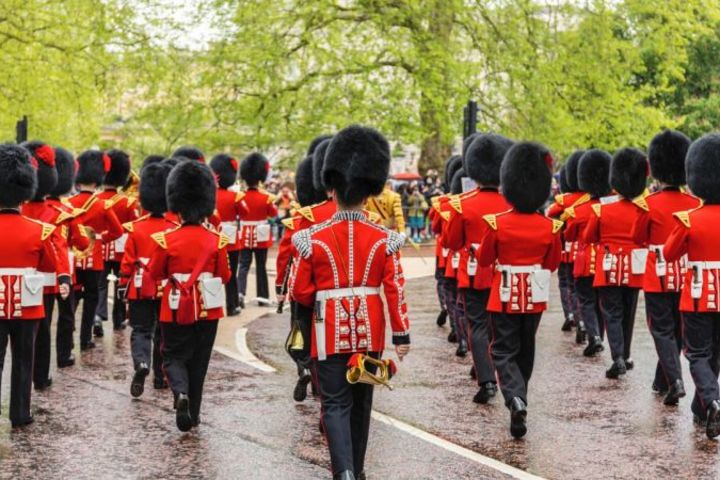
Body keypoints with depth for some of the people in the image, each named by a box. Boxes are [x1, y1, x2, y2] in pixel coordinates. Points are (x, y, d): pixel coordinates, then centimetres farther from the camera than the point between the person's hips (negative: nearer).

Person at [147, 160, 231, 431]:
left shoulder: (166, 240, -11)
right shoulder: (217, 241, -8)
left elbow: (155, 273, -1)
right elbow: (224, 276, 0)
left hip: (176, 309, -1)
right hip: (208, 309, 2)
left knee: (174, 356, 10)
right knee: (198, 362, 13)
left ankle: (180, 392, -19)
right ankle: (193, 415, 17)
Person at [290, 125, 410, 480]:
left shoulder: (314, 239, -9)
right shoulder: (383, 240, -5)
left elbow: (300, 292, -4)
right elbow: (395, 290, -6)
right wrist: (402, 334, 1)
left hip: (331, 331, -2)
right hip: (369, 332, 2)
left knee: (336, 403, 1)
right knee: (361, 401, 17)